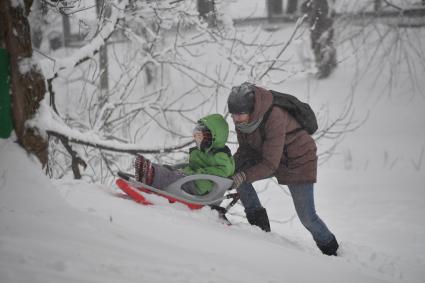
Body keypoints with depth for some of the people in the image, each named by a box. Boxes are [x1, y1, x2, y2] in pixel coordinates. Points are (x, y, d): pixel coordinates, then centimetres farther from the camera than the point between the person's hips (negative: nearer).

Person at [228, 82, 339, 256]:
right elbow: (245, 149, -1)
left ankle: (332, 250, 18)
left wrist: (244, 176, -42)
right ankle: (259, 223, -5)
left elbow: (270, 164, -34)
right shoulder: (242, 119, -14)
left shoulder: (274, 118, -36)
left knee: (307, 216, -7)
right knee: (236, 170, -16)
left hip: (299, 160, -7)